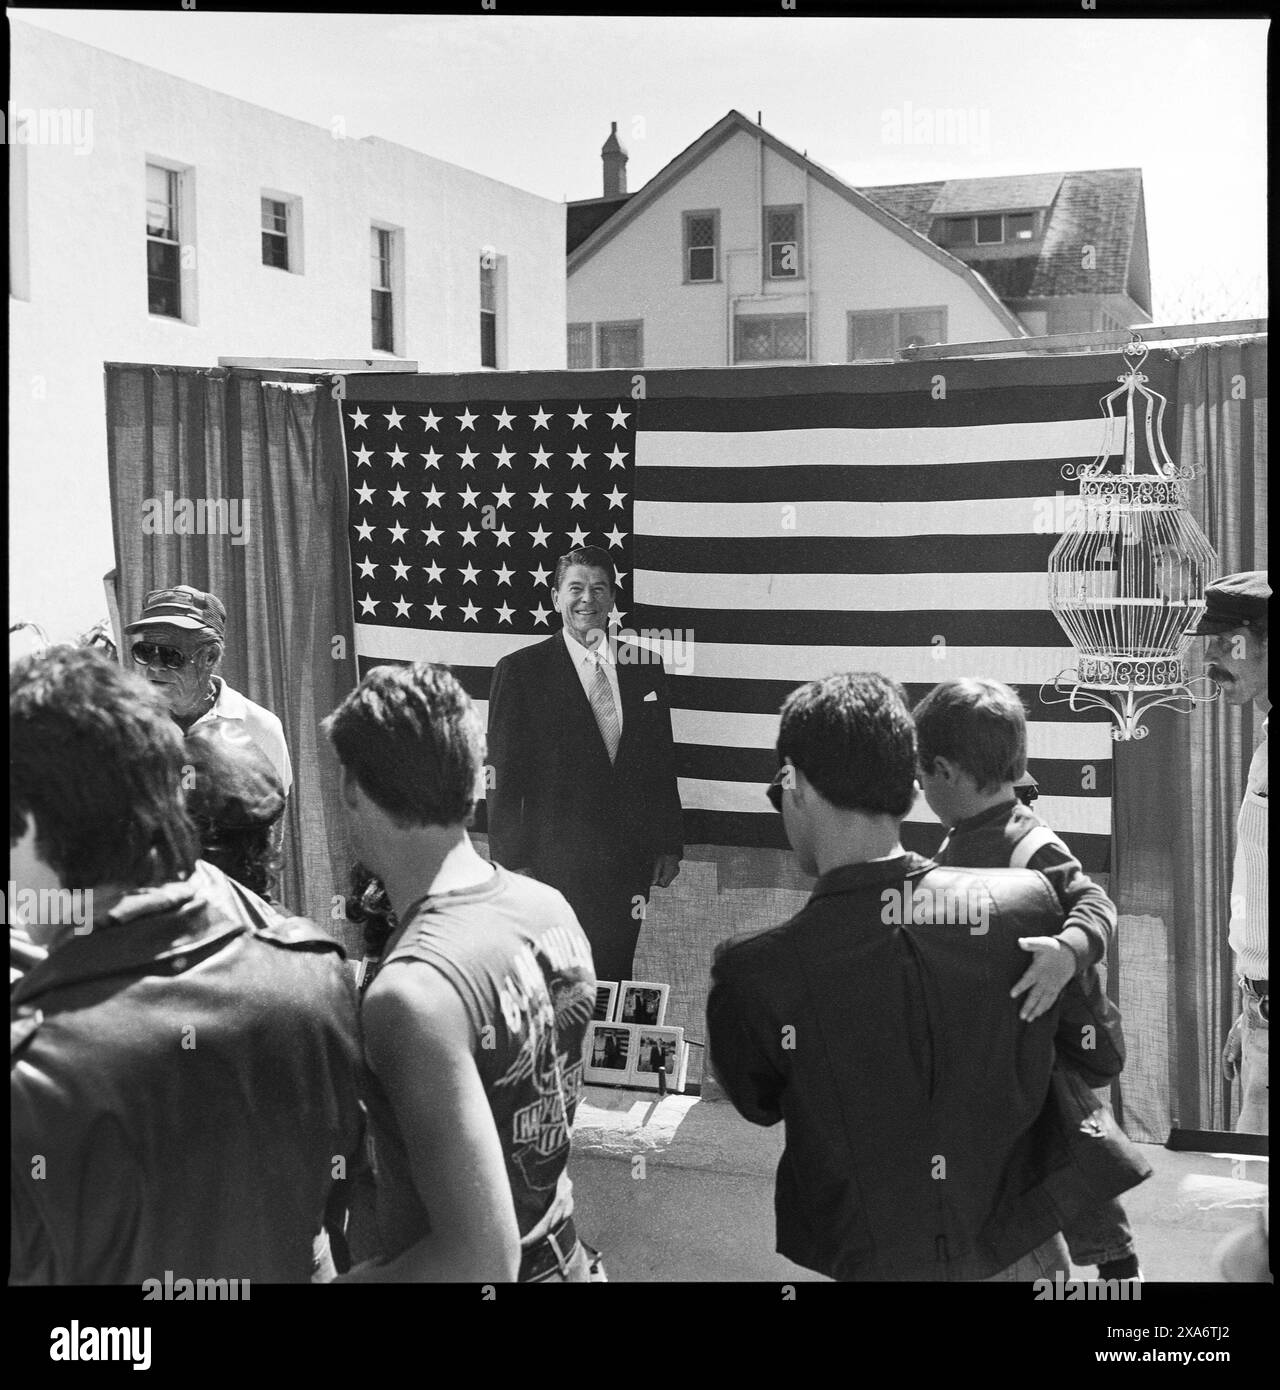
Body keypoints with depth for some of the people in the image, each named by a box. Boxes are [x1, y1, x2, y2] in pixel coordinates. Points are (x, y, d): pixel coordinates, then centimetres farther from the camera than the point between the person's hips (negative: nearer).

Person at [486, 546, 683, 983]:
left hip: (631, 860, 3)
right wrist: (512, 863, -7)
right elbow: (505, 777, -4)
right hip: (555, 861, -3)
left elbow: (662, 762, 12)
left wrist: (669, 846, 10)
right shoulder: (519, 671, -4)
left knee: (615, 977, 9)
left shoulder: (644, 667, 8)